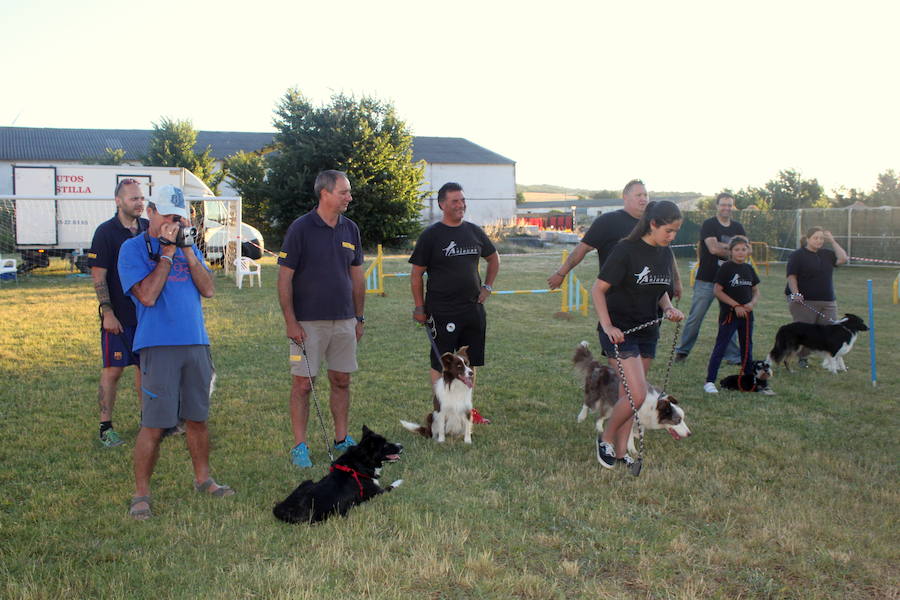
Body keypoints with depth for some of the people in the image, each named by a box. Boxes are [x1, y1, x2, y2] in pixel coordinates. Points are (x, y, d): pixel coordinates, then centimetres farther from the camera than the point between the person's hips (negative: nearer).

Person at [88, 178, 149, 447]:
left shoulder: (149, 228, 6)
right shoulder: (106, 232, -9)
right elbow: (98, 276, -10)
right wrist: (108, 313, -15)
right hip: (118, 317, -5)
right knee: (113, 369, 1)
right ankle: (105, 428, 9)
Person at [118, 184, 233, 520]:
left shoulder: (188, 248, 14)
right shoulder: (133, 249, -2)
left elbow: (208, 290, 3)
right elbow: (147, 295, -14)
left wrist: (187, 250, -4)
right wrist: (167, 252, -10)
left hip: (196, 343, 5)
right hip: (158, 345, -5)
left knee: (198, 418, 13)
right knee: (154, 425, -5)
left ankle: (202, 479, 28)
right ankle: (141, 494, 7)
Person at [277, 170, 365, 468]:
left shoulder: (350, 229, 8)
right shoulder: (301, 228, -8)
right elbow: (284, 278, -8)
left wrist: (359, 317, 12)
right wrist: (290, 321, -12)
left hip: (344, 320, 5)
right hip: (308, 322, -5)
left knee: (341, 381, 10)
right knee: (303, 383, -1)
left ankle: (342, 439, 23)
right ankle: (300, 446, 9)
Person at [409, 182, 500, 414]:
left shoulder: (474, 231, 8)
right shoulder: (430, 235, -5)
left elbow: (494, 259, 24)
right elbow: (416, 274, -3)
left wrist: (488, 287, 13)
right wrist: (419, 307, -6)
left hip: (473, 308, 5)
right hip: (442, 312, -5)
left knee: (471, 362, 11)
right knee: (440, 364, 2)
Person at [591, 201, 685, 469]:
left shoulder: (665, 254, 7)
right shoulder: (626, 250, -15)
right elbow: (598, 289, -13)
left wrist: (669, 308, 0)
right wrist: (607, 326, -21)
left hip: (648, 332, 7)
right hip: (620, 332, -7)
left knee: (629, 394, 10)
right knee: (638, 395, -13)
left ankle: (621, 451, 20)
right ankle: (606, 438, 10)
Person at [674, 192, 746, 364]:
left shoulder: (738, 228, 12)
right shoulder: (709, 225, -4)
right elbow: (713, 248, -17)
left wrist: (721, 246, -12)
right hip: (706, 280, -4)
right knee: (695, 317, 0)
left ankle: (733, 356, 13)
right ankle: (682, 350, 12)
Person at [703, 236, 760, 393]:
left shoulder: (749, 269, 9)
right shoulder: (726, 268, -8)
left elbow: (756, 291, 15)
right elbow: (717, 290, -12)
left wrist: (752, 303, -6)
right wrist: (736, 305, -15)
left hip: (746, 314, 6)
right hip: (729, 314, -6)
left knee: (747, 347, 14)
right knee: (720, 347, -8)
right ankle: (709, 382, -6)